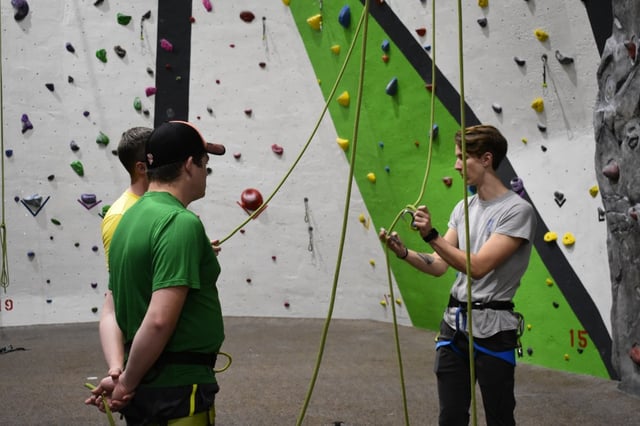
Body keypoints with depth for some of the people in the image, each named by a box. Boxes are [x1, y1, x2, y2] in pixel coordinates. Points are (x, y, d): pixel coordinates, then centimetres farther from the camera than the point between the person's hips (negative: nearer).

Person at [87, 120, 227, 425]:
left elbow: (114, 308, 10)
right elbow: (159, 321, -27)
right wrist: (127, 383, -15)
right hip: (178, 390, -8)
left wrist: (119, 373, 5)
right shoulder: (181, 223, -20)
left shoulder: (130, 217, 9)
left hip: (143, 387, 8)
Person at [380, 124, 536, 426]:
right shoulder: (463, 208, 12)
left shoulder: (517, 210, -12)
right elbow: (439, 266, 9)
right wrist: (403, 252, -8)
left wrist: (431, 235, -24)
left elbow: (478, 266, -20)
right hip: (454, 322, 7)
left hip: (492, 329, -7)